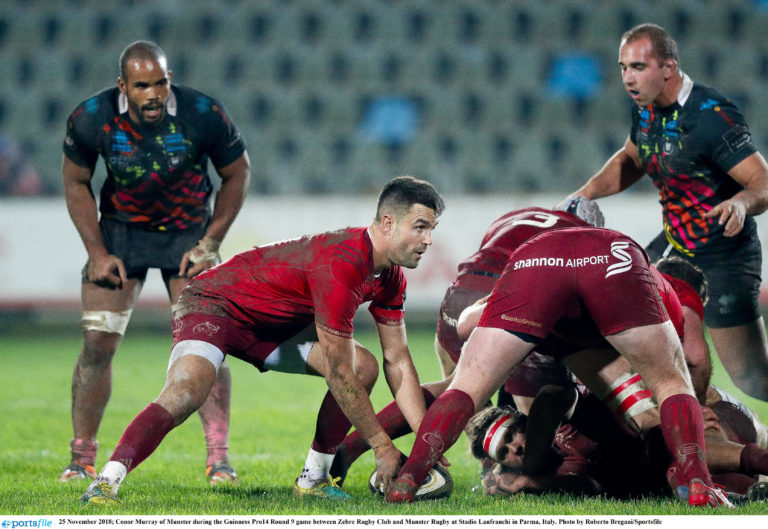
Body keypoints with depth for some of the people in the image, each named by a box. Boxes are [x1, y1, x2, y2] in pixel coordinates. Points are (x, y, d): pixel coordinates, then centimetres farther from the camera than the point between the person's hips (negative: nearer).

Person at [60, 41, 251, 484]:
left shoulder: (204, 115, -22)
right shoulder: (91, 119, -19)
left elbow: (237, 174, -5)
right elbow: (76, 183, -2)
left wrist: (209, 244, -8)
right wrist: (97, 252, -7)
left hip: (188, 231, -1)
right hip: (121, 230, 1)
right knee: (98, 343, -7)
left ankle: (219, 457, -4)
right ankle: (82, 459, 4)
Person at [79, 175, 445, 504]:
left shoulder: (390, 277, -5)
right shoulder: (340, 266, -34)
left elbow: (398, 360, 3)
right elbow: (338, 373, -29)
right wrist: (381, 445, -21)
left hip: (272, 324, 9)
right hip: (215, 304, -9)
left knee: (364, 367, -5)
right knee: (183, 397, -34)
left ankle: (313, 478, 3)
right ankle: (106, 481, -35)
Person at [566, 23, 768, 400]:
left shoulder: (712, 116, -24)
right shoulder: (646, 108, 0)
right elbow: (630, 159, 21)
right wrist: (586, 193, 7)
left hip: (723, 257, -8)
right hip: (673, 244, 8)